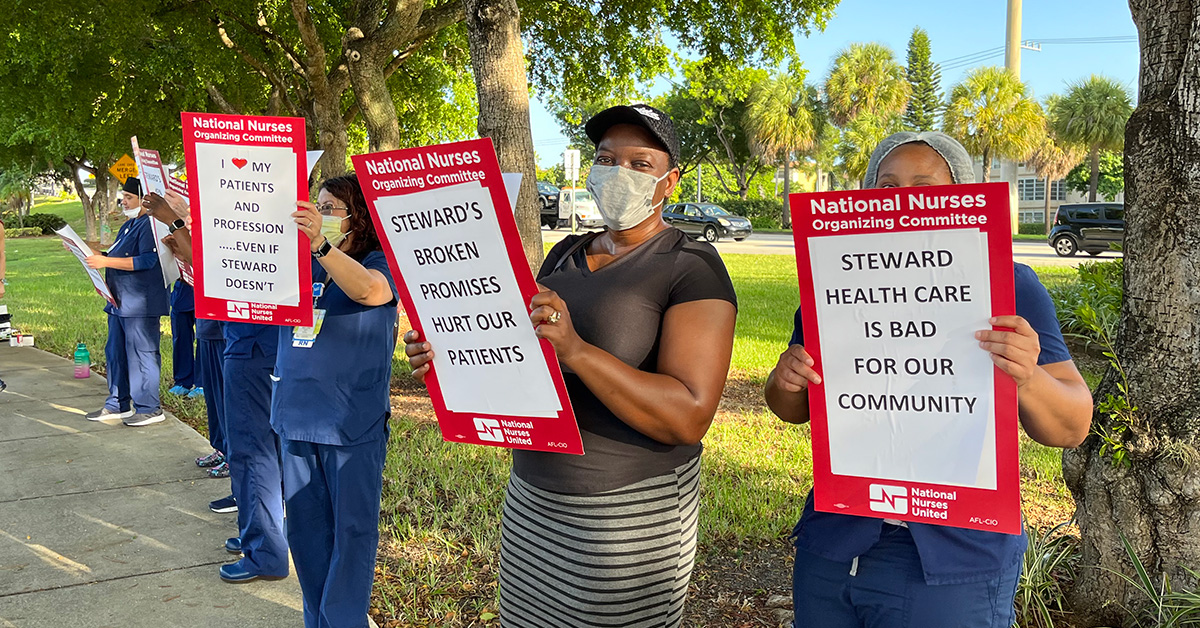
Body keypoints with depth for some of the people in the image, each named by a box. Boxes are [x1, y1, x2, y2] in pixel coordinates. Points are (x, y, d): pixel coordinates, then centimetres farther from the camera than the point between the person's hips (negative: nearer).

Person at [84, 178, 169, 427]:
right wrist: (96, 255, 11)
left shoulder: (150, 225, -14)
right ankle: (117, 405, 26)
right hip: (120, 302, 11)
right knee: (115, 352, 15)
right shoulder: (128, 226, 18)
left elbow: (146, 261, -24)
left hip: (141, 303, -11)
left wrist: (106, 261, -24)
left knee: (141, 353, -5)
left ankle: (149, 408, 2)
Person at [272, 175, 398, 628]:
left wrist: (322, 245, -45)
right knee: (305, 528, 16)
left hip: (353, 425, -6)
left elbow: (369, 290, -30)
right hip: (297, 417, 6)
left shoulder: (378, 263, -7)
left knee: (351, 531, 2)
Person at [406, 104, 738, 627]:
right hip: (531, 501, 6)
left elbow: (689, 417, -22)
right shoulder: (565, 255, 10)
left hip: (630, 516, -6)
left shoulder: (692, 270, -12)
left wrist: (576, 350, -31)